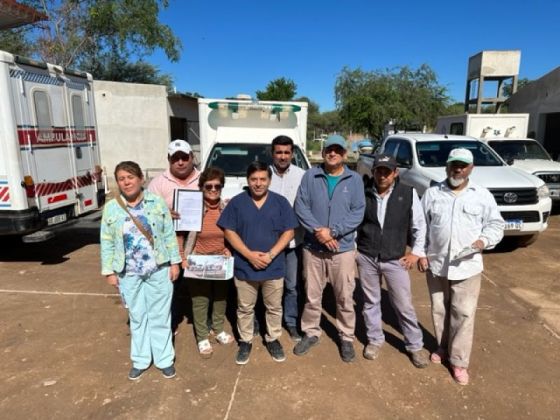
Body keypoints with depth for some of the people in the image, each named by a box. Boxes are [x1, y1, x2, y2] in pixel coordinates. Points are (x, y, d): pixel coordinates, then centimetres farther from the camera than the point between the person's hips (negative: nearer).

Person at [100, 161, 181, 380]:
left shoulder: (157, 202, -5)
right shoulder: (111, 208, -2)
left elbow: (169, 234, -2)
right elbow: (107, 242, 1)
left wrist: (174, 262, -3)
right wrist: (109, 271, -1)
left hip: (159, 271, -1)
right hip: (129, 274, 1)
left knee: (160, 316, 9)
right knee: (137, 317, 15)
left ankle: (164, 359, 25)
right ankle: (140, 360, 31)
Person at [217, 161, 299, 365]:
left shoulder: (281, 202, -2)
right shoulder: (236, 202, -3)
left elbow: (289, 232, -3)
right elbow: (229, 231, -4)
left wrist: (271, 255, -15)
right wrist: (249, 254, -15)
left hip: (274, 267, 1)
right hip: (244, 267, 0)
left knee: (274, 308, 15)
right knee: (245, 308, 14)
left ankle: (273, 340, 35)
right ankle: (245, 342, 33)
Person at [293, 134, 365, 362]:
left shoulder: (355, 179, 0)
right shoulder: (310, 176, 0)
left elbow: (358, 212, -7)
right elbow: (301, 207, -6)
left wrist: (332, 231, -18)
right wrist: (318, 231, -18)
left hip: (343, 249, 0)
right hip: (312, 247, 1)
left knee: (345, 297, 8)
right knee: (312, 296, 13)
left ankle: (346, 338, 27)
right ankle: (311, 333, 32)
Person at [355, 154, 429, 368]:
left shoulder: (408, 194, -7)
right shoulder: (363, 193, -5)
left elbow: (419, 225, 2)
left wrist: (417, 252, 0)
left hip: (395, 260, -1)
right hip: (366, 257, 1)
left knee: (404, 305, 8)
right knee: (371, 301, 15)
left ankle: (415, 345, 27)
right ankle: (375, 339, 35)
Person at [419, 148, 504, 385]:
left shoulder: (482, 195, -1)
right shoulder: (432, 194, 1)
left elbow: (496, 225, 3)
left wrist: (483, 241, -17)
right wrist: (420, 254, -1)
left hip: (467, 267, -1)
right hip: (436, 264, 2)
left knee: (463, 314, 3)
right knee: (439, 310, 15)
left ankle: (459, 361, 18)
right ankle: (443, 348, 36)